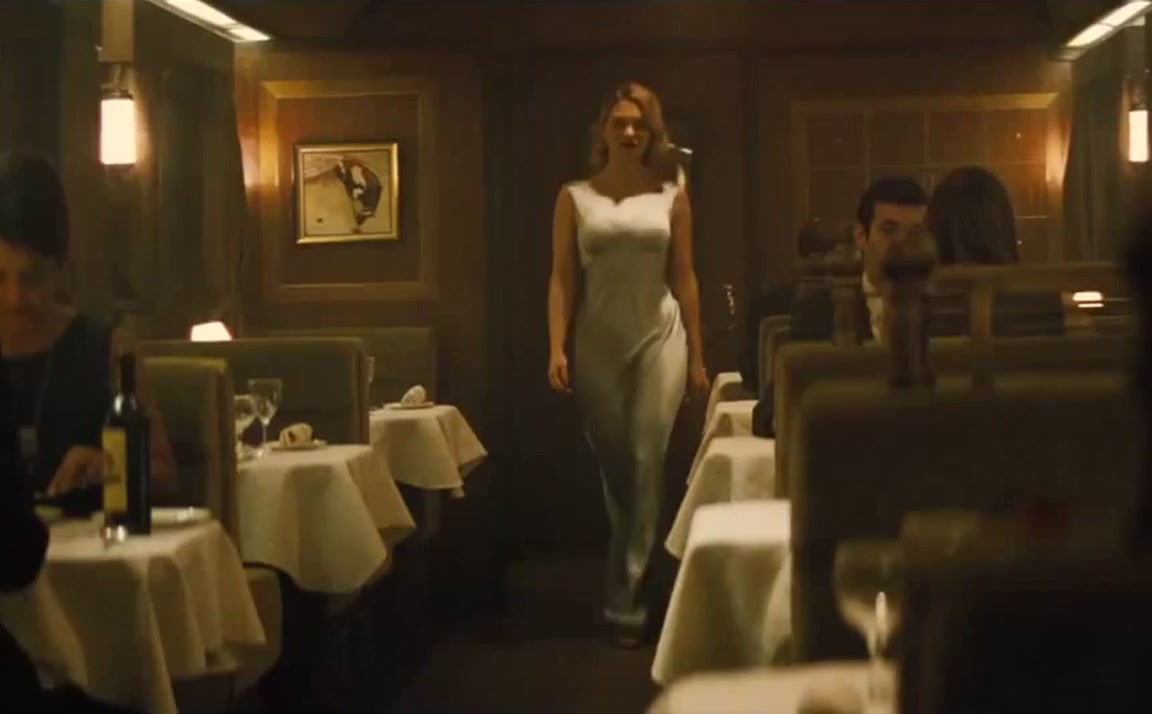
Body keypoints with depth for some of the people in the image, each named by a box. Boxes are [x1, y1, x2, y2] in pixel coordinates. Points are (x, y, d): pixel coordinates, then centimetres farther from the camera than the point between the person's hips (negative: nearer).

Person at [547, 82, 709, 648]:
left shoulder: (672, 198, 5)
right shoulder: (575, 197, 3)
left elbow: (683, 278, 7)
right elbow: (562, 278, 0)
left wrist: (697, 356, 6)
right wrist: (557, 348, -10)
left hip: (659, 338, 0)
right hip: (597, 344, 1)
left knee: (646, 464, -7)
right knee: (613, 468, 9)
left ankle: (625, 600, -4)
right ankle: (629, 584, 29)